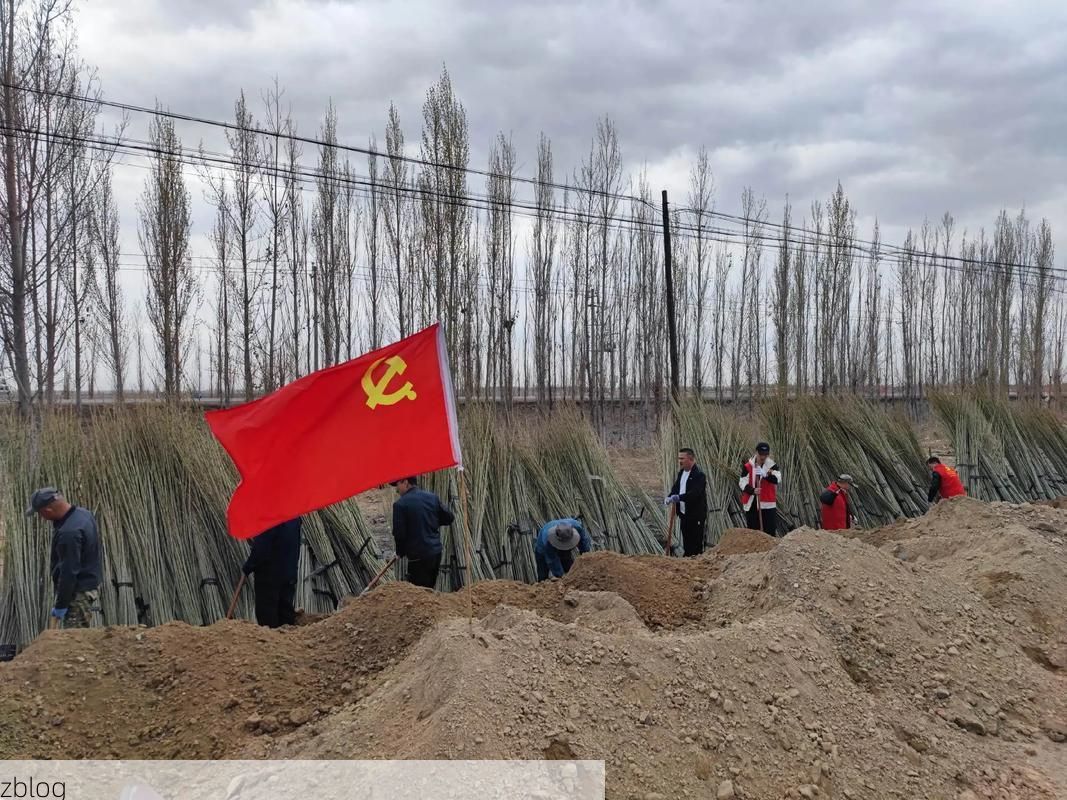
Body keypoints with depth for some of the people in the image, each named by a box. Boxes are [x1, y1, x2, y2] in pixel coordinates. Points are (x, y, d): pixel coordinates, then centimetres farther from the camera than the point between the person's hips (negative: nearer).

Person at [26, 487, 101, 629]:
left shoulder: (69, 533, -28)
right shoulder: (82, 513, 2)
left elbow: (69, 572, -23)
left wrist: (61, 605, -16)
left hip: (78, 593, -10)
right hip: (90, 584, 10)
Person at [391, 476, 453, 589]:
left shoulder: (400, 504, -12)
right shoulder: (432, 497, 5)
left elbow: (399, 533, -12)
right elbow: (448, 518, 12)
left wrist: (400, 552, 4)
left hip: (418, 556, -6)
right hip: (436, 552, 6)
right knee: (429, 589, 18)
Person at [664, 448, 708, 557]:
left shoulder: (699, 475, -16)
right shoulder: (681, 472, 12)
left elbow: (694, 493, -26)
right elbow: (675, 488, 13)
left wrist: (679, 497, -35)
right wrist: (670, 497, -7)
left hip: (696, 515, -8)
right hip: (684, 514, 8)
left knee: (696, 542, -2)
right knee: (686, 541, 14)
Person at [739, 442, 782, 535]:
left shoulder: (772, 465, -1)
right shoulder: (748, 466, -1)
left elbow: (777, 479, -18)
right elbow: (742, 483, -4)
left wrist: (768, 475, -38)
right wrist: (753, 490, -21)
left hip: (768, 504, -1)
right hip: (751, 504, 1)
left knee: (771, 531, -3)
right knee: (753, 531, 9)